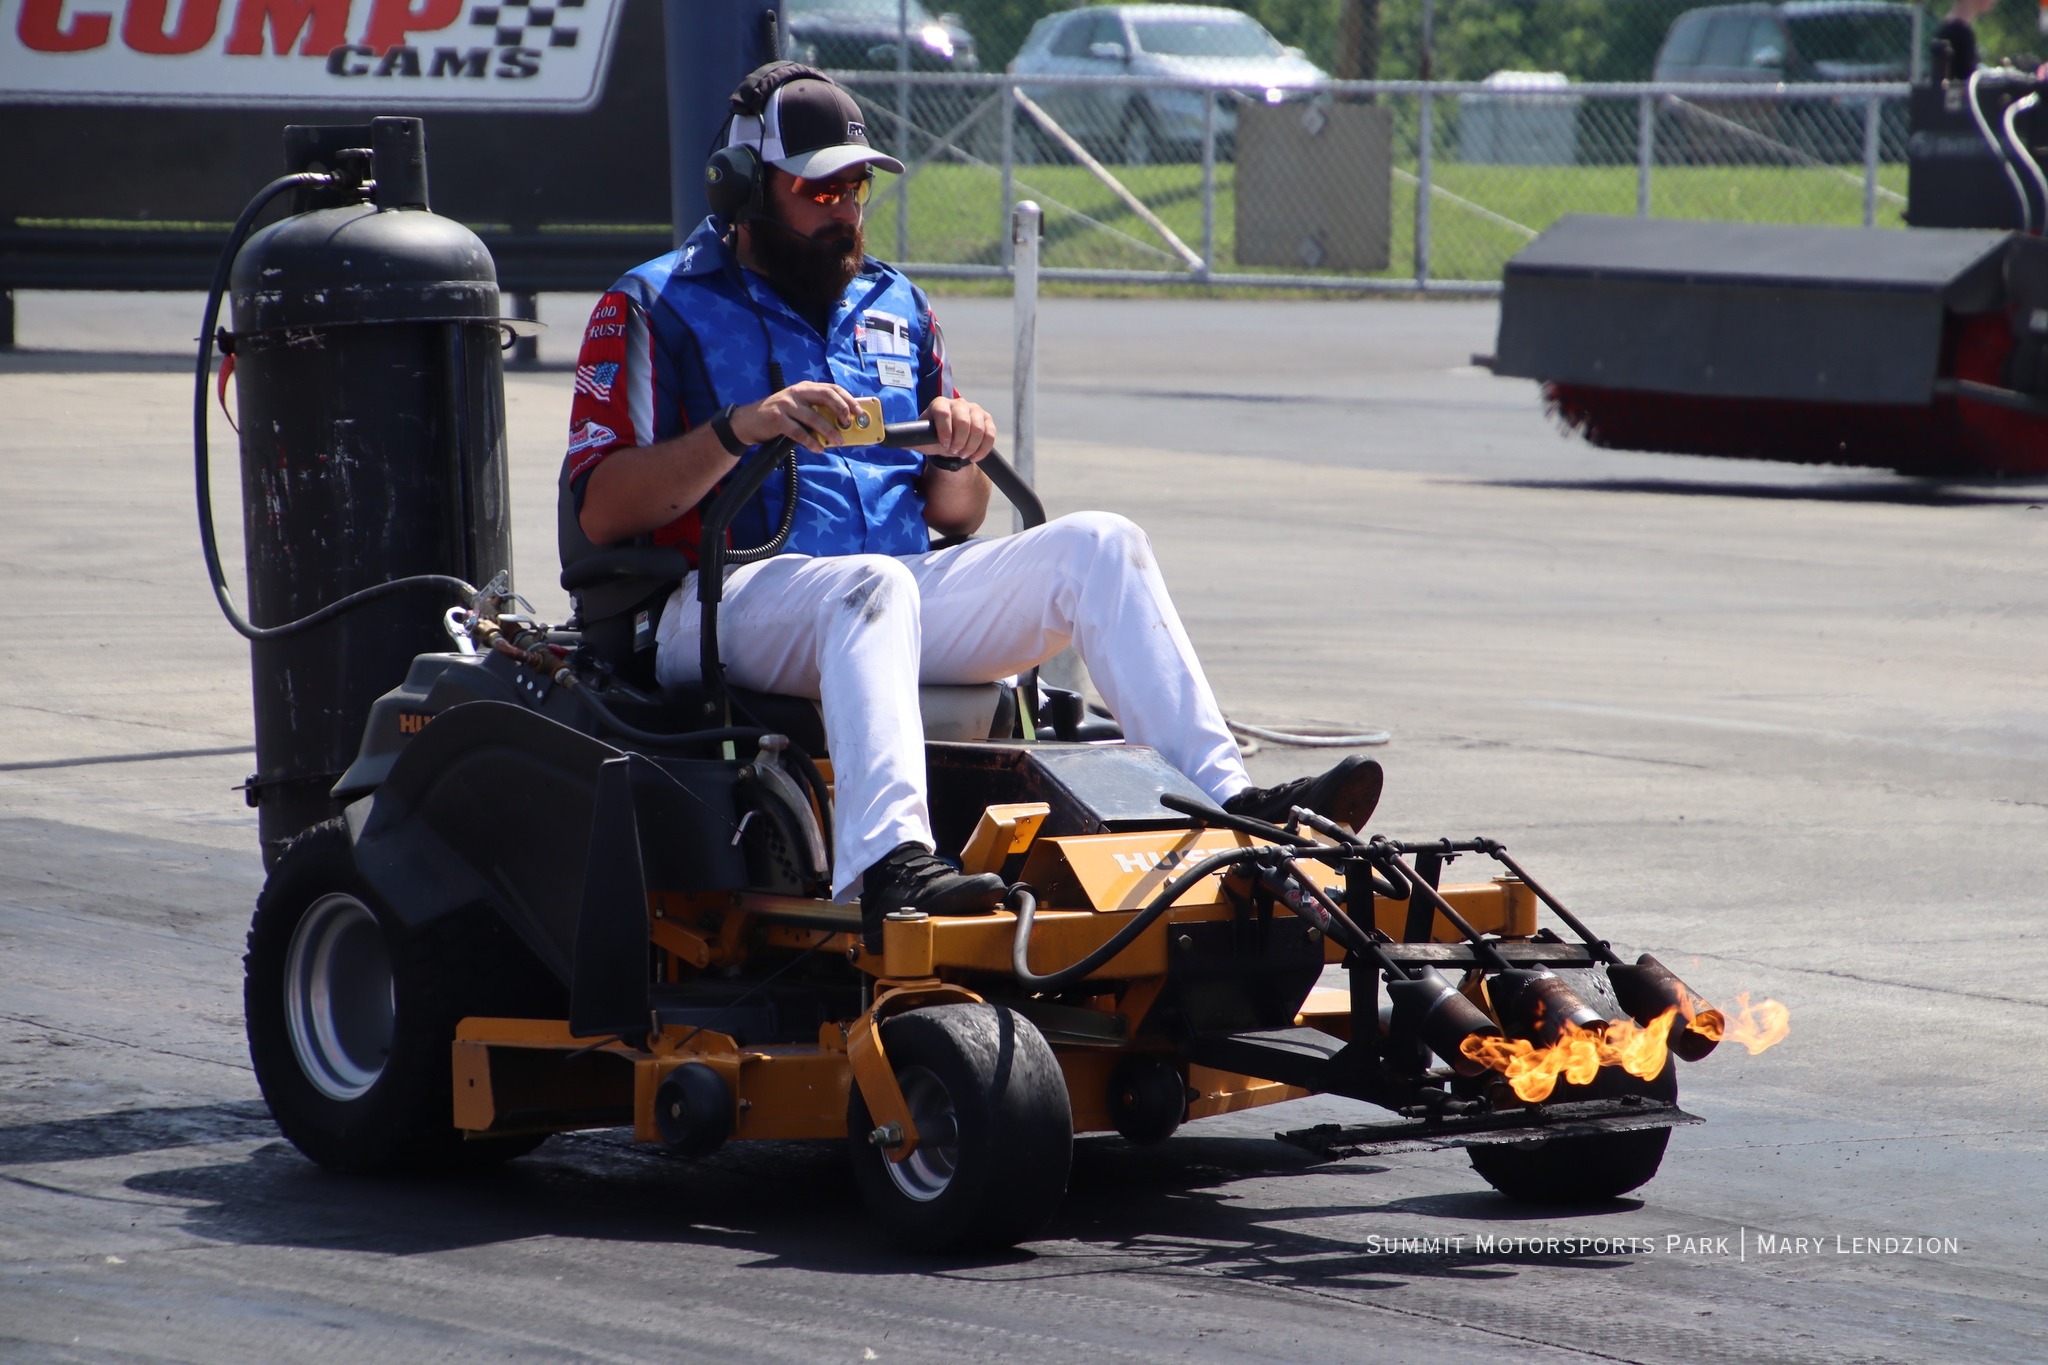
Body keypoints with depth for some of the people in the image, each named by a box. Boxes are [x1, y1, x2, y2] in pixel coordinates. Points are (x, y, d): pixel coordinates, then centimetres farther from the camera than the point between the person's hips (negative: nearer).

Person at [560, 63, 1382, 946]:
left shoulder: (896, 309, 23)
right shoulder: (654, 308, 5)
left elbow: (955, 519, 23)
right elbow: (598, 511, -7)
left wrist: (958, 458, -1)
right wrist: (741, 428, -19)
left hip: (891, 598, 6)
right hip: (720, 602, -6)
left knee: (1099, 547, -10)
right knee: (875, 582, -38)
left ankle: (1225, 799, -22)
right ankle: (885, 865, -61)